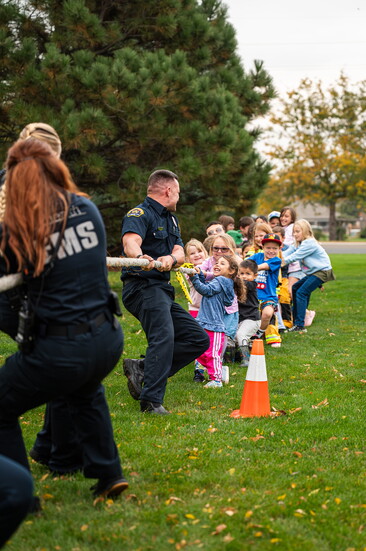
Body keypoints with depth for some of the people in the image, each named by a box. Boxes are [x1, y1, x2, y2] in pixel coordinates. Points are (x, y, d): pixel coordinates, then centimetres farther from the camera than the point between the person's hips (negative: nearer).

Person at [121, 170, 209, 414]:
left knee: (199, 339, 7)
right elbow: (130, 242, -28)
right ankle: (151, 401, -28)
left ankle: (141, 368, 1)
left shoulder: (171, 219, 21)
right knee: (164, 336, -29)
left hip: (164, 290, 9)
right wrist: (140, 257, -51)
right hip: (143, 286, -9)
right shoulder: (139, 214, -7)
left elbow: (180, 252, 5)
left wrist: (171, 259, -20)